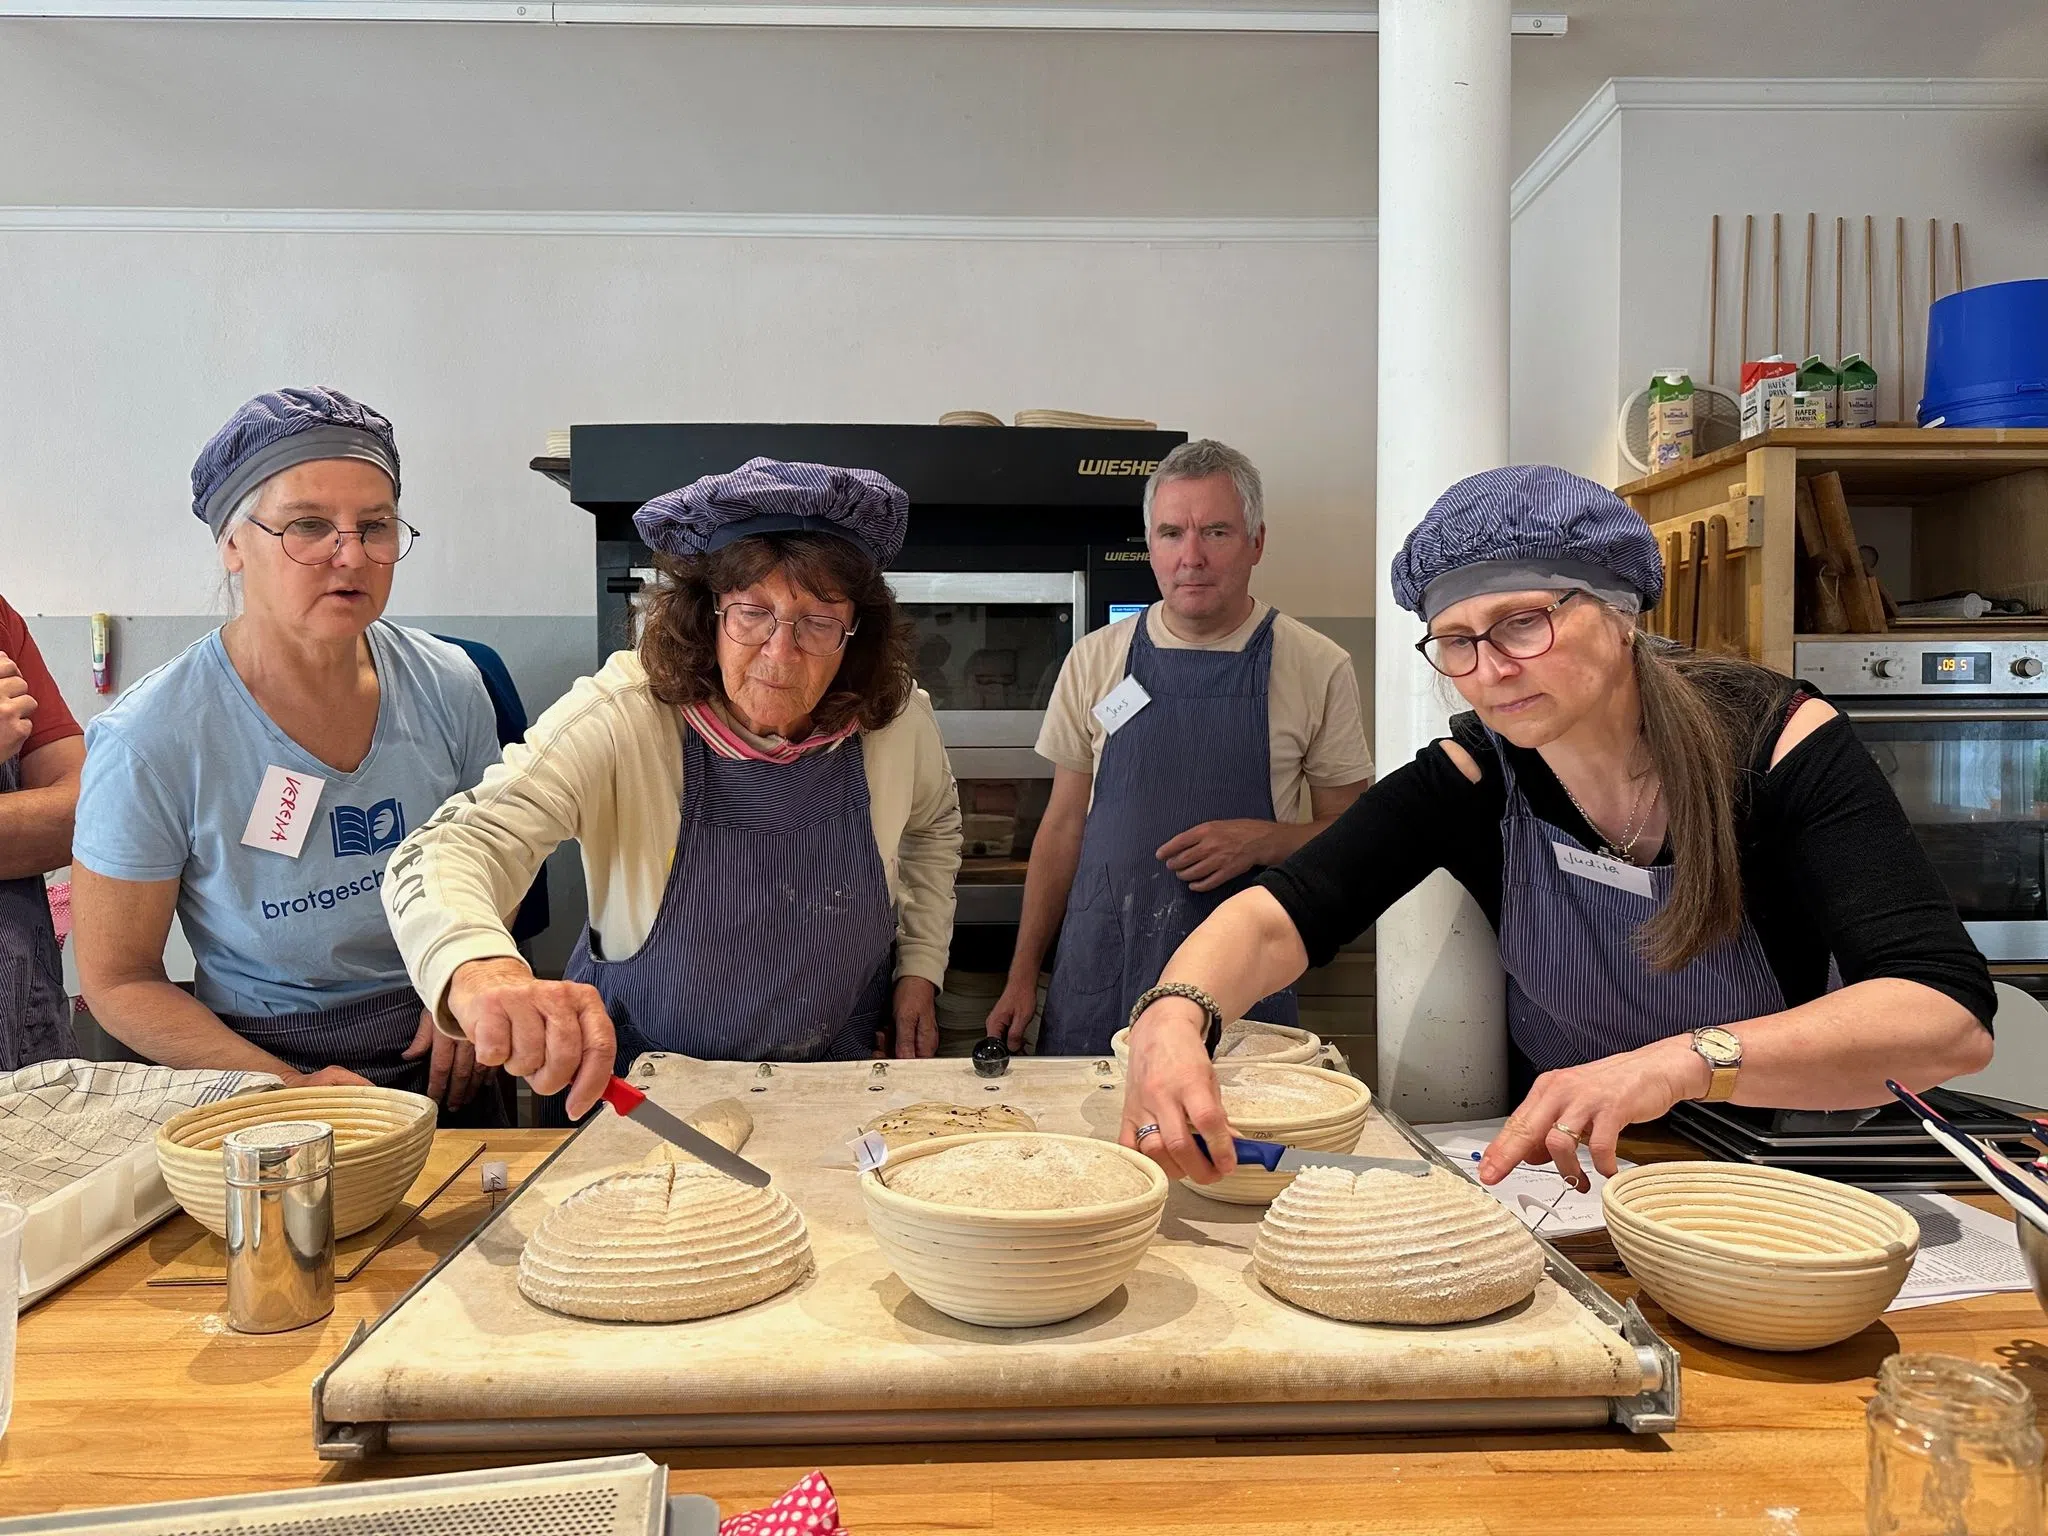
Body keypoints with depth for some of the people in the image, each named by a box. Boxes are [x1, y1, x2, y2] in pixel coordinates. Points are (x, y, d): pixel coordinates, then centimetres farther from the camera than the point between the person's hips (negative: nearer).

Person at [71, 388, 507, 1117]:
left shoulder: (447, 687, -3)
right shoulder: (149, 743, -12)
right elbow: (118, 980, -4)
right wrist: (289, 1087, -14)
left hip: (445, 1060, 3)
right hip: (259, 1063, -2)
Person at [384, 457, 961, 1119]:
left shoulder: (896, 716, -10)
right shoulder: (618, 720, -22)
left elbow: (933, 824, 13)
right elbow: (450, 848, -35)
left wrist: (920, 965, 5)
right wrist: (482, 971, -56)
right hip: (639, 1079, -2)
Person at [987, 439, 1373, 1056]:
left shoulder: (1319, 668, -2)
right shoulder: (1095, 659, 4)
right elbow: (1063, 825, 9)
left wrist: (1264, 840, -16)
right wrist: (1022, 974, 7)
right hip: (1096, 979, 2)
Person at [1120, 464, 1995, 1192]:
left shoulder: (1775, 743, -22)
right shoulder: (1474, 779, -16)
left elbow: (1953, 1018, -31)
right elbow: (1283, 913, -25)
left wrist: (1684, 1061, -46)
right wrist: (1173, 1017, -47)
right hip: (1563, 1174, 1)